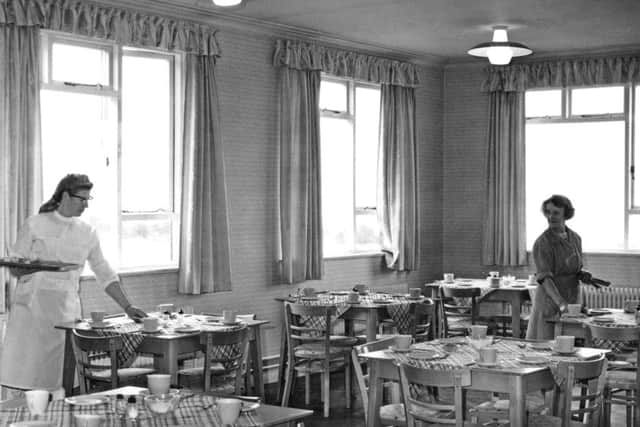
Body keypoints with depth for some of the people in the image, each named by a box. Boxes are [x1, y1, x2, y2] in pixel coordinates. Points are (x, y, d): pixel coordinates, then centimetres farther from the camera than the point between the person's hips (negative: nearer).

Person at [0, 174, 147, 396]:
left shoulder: (87, 233, 10)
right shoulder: (35, 224, 1)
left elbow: (104, 273, 12)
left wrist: (127, 307, 5)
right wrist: (32, 267, -21)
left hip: (66, 309, 2)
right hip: (32, 304, -2)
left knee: (56, 375, -5)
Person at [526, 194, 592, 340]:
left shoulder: (575, 238, 8)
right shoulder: (542, 243, -12)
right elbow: (544, 278, -21)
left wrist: (582, 275, -1)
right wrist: (561, 304, -33)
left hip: (573, 301, 6)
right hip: (550, 302, -6)